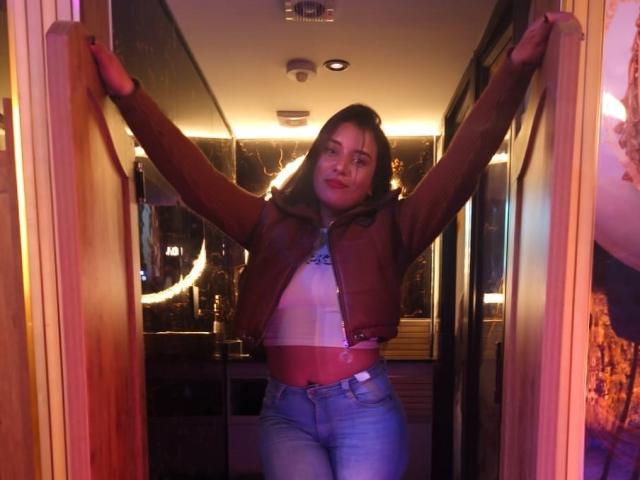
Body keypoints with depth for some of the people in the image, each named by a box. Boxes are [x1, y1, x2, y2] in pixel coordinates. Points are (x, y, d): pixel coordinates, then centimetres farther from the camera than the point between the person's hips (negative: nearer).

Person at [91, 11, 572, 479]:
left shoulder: (388, 230, -2)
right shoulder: (272, 224, 3)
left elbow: (466, 159, -9)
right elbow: (193, 176, -1)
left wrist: (517, 66, -17)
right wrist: (128, 93, -8)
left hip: (365, 407, -1)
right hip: (285, 411, 2)